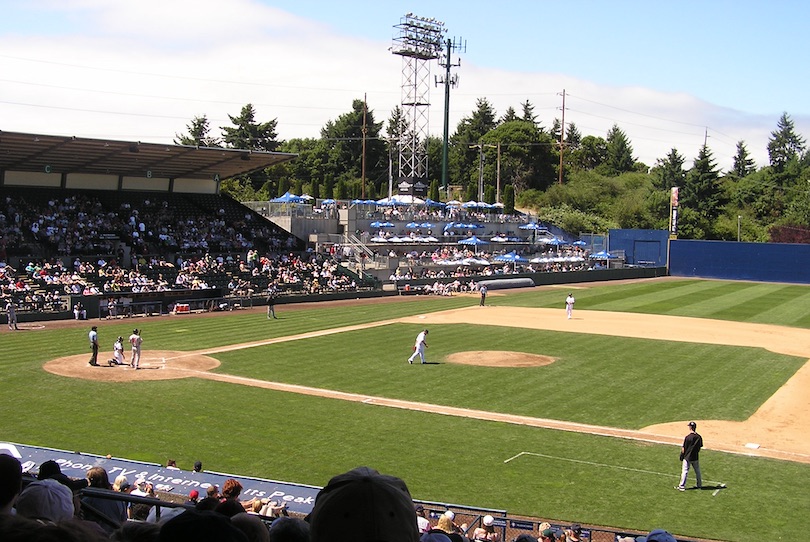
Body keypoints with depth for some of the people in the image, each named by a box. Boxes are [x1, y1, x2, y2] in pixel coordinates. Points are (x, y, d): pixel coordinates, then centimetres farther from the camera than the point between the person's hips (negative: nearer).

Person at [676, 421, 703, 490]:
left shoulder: (687, 437, -19)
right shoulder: (699, 437, -3)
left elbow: (683, 449, -14)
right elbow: (700, 447, 7)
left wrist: (681, 457, -1)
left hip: (687, 457, -5)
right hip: (696, 457, 5)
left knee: (685, 471, 0)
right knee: (697, 471, 18)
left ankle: (682, 486, 1)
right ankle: (699, 485, 27)